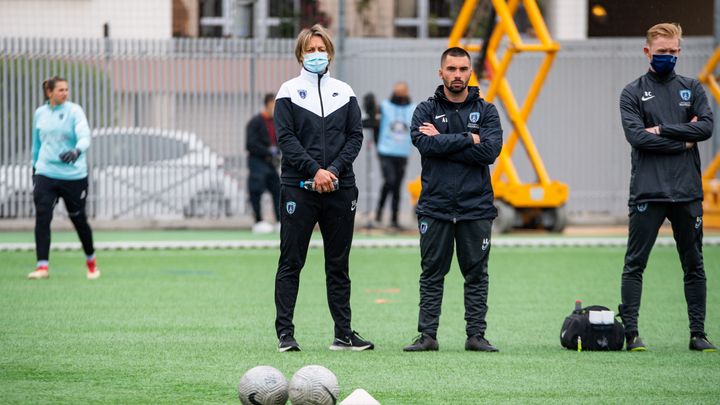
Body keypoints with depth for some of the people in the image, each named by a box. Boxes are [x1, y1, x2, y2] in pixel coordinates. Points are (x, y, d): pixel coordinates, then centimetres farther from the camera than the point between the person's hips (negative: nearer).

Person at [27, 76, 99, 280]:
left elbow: (84, 136, -19)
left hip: (73, 174, -2)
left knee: (78, 218, 9)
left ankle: (91, 261, 31)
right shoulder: (40, 114, 6)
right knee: (42, 217, -13)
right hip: (46, 173, 2)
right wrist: (35, 166, 27)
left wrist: (76, 151, -39)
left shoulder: (74, 111, -5)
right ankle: (42, 266, -13)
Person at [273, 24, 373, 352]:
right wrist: (315, 171, -14)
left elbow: (355, 136, 7)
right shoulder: (289, 91, 3)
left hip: (340, 187, 3)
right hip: (298, 187, -3)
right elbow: (285, 137, -5)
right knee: (291, 262, -3)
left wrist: (334, 170, -8)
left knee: (338, 264, 6)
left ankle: (343, 334, 10)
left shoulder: (345, 92, 12)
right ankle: (285, 333, -1)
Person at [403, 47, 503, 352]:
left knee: (476, 274, 4)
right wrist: (468, 139, -12)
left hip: (475, 207, 1)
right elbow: (426, 143, -14)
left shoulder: (485, 111, 7)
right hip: (435, 207, -1)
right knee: (432, 274, 3)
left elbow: (490, 150, -10)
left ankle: (476, 335, 9)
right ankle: (427, 335, 6)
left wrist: (444, 142, -10)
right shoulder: (426, 110, 6)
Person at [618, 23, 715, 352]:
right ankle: (631, 333, 1)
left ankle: (697, 333, 12)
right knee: (635, 265, -3)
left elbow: (706, 126, -3)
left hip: (687, 192, 3)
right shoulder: (632, 93, 4)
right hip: (647, 192, -3)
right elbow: (636, 136, -10)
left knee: (694, 266, 7)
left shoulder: (692, 89, 12)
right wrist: (683, 141, -7)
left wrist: (662, 130, -10)